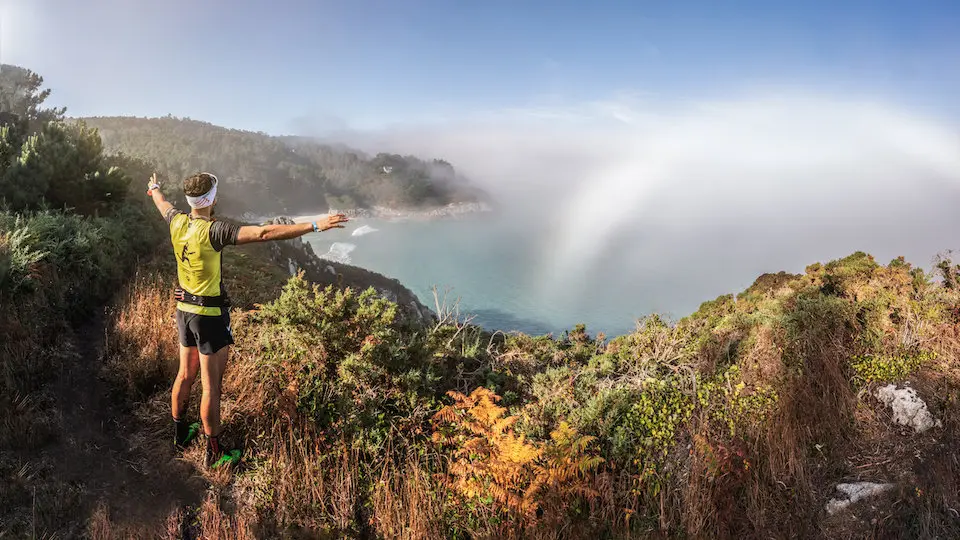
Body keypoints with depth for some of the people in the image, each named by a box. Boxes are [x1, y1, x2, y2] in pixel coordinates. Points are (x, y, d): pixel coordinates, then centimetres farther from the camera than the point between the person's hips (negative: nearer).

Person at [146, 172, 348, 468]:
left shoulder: (178, 223, -2)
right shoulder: (213, 231, -25)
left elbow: (163, 204, 23)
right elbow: (263, 233, -36)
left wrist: (154, 188, 48)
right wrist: (314, 226, -39)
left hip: (184, 309, 8)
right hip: (210, 315, -8)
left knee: (186, 375, 23)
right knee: (211, 386, 3)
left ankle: (180, 433, 41)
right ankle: (214, 453, 15)